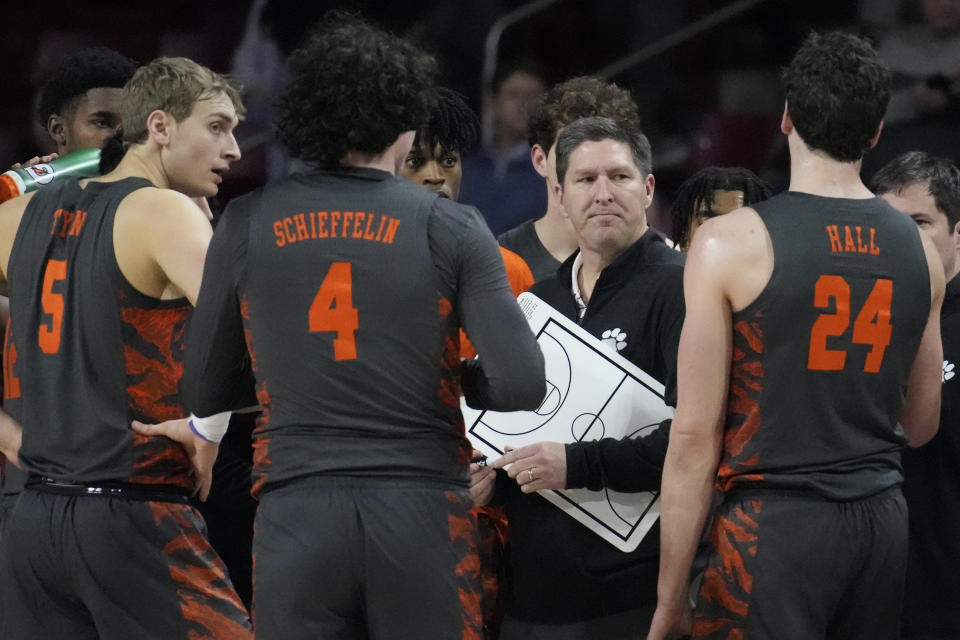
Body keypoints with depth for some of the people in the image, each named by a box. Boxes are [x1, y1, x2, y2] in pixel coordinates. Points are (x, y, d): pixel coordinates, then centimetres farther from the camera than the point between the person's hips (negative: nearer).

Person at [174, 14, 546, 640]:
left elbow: (204, 393, 11)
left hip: (295, 516, 1)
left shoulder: (246, 224, 5)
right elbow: (521, 385, -9)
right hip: (421, 514, -1)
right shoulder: (450, 228, -1)